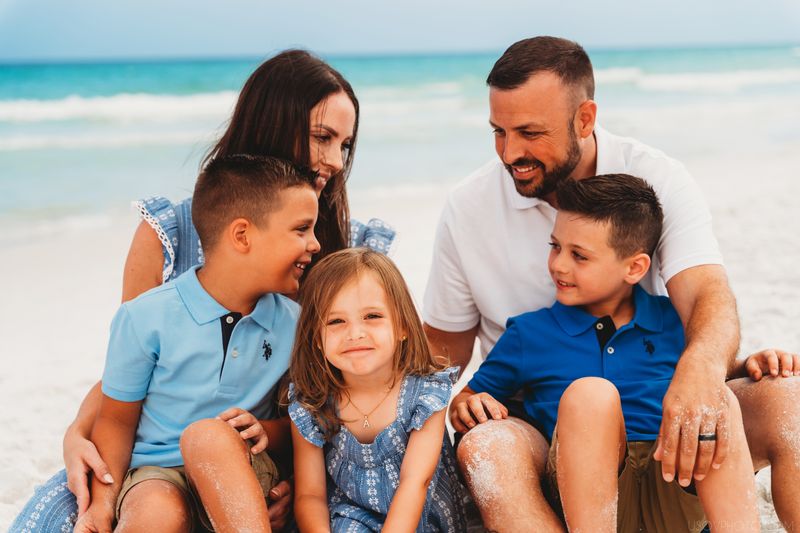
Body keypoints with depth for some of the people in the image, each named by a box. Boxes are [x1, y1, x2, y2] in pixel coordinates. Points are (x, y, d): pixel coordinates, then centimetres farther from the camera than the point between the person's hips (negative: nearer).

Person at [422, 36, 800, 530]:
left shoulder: (658, 180, -6)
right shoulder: (467, 208, -2)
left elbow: (709, 294, -22)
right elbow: (446, 342, 8)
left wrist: (702, 365, -45)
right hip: (538, 430, 0)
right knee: (484, 447, -35)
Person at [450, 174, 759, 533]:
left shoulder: (674, 322, 14)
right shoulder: (527, 334, 11)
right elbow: (466, 401, 18)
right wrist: (466, 408, -6)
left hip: (677, 490, 2)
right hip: (588, 496, -2)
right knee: (588, 393, -29)